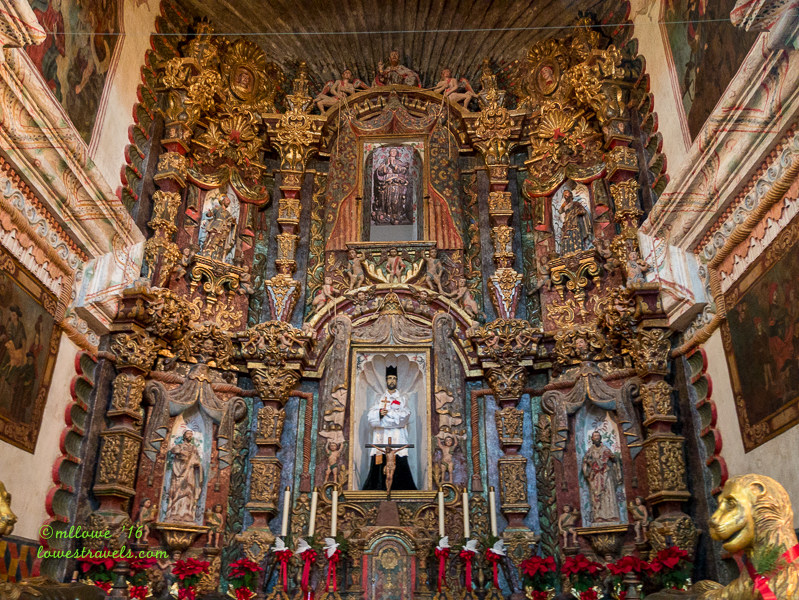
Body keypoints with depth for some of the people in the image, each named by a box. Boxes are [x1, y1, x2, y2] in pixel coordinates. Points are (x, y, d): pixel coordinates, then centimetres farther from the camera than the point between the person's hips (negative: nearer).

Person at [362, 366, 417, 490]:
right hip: (381, 440, 1)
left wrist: (386, 413, -8)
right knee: (379, 469, -7)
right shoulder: (380, 399, 17)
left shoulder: (402, 400, 14)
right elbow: (371, 417, 4)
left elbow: (404, 416, -4)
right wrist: (379, 413, -17)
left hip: (397, 439, -1)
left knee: (399, 467, -11)